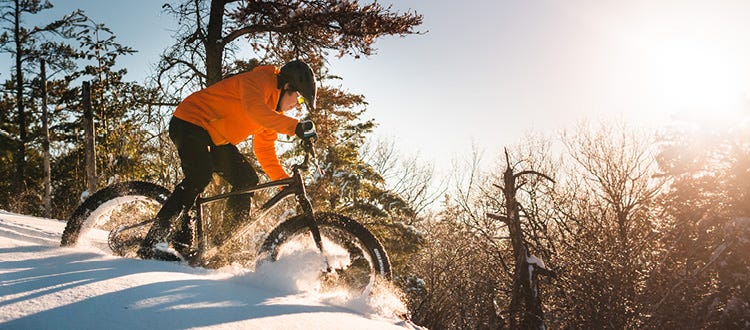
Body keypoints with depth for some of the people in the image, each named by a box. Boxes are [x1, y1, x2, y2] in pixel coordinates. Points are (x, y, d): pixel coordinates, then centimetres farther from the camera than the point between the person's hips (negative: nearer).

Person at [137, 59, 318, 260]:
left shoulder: (273, 110, 10)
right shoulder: (260, 80, -17)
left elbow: (265, 151, 13)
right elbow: (254, 110, -40)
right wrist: (295, 127, -49)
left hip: (217, 139, 10)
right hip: (190, 123, -9)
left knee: (247, 179, -5)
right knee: (200, 177, -28)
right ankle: (151, 245, -23)